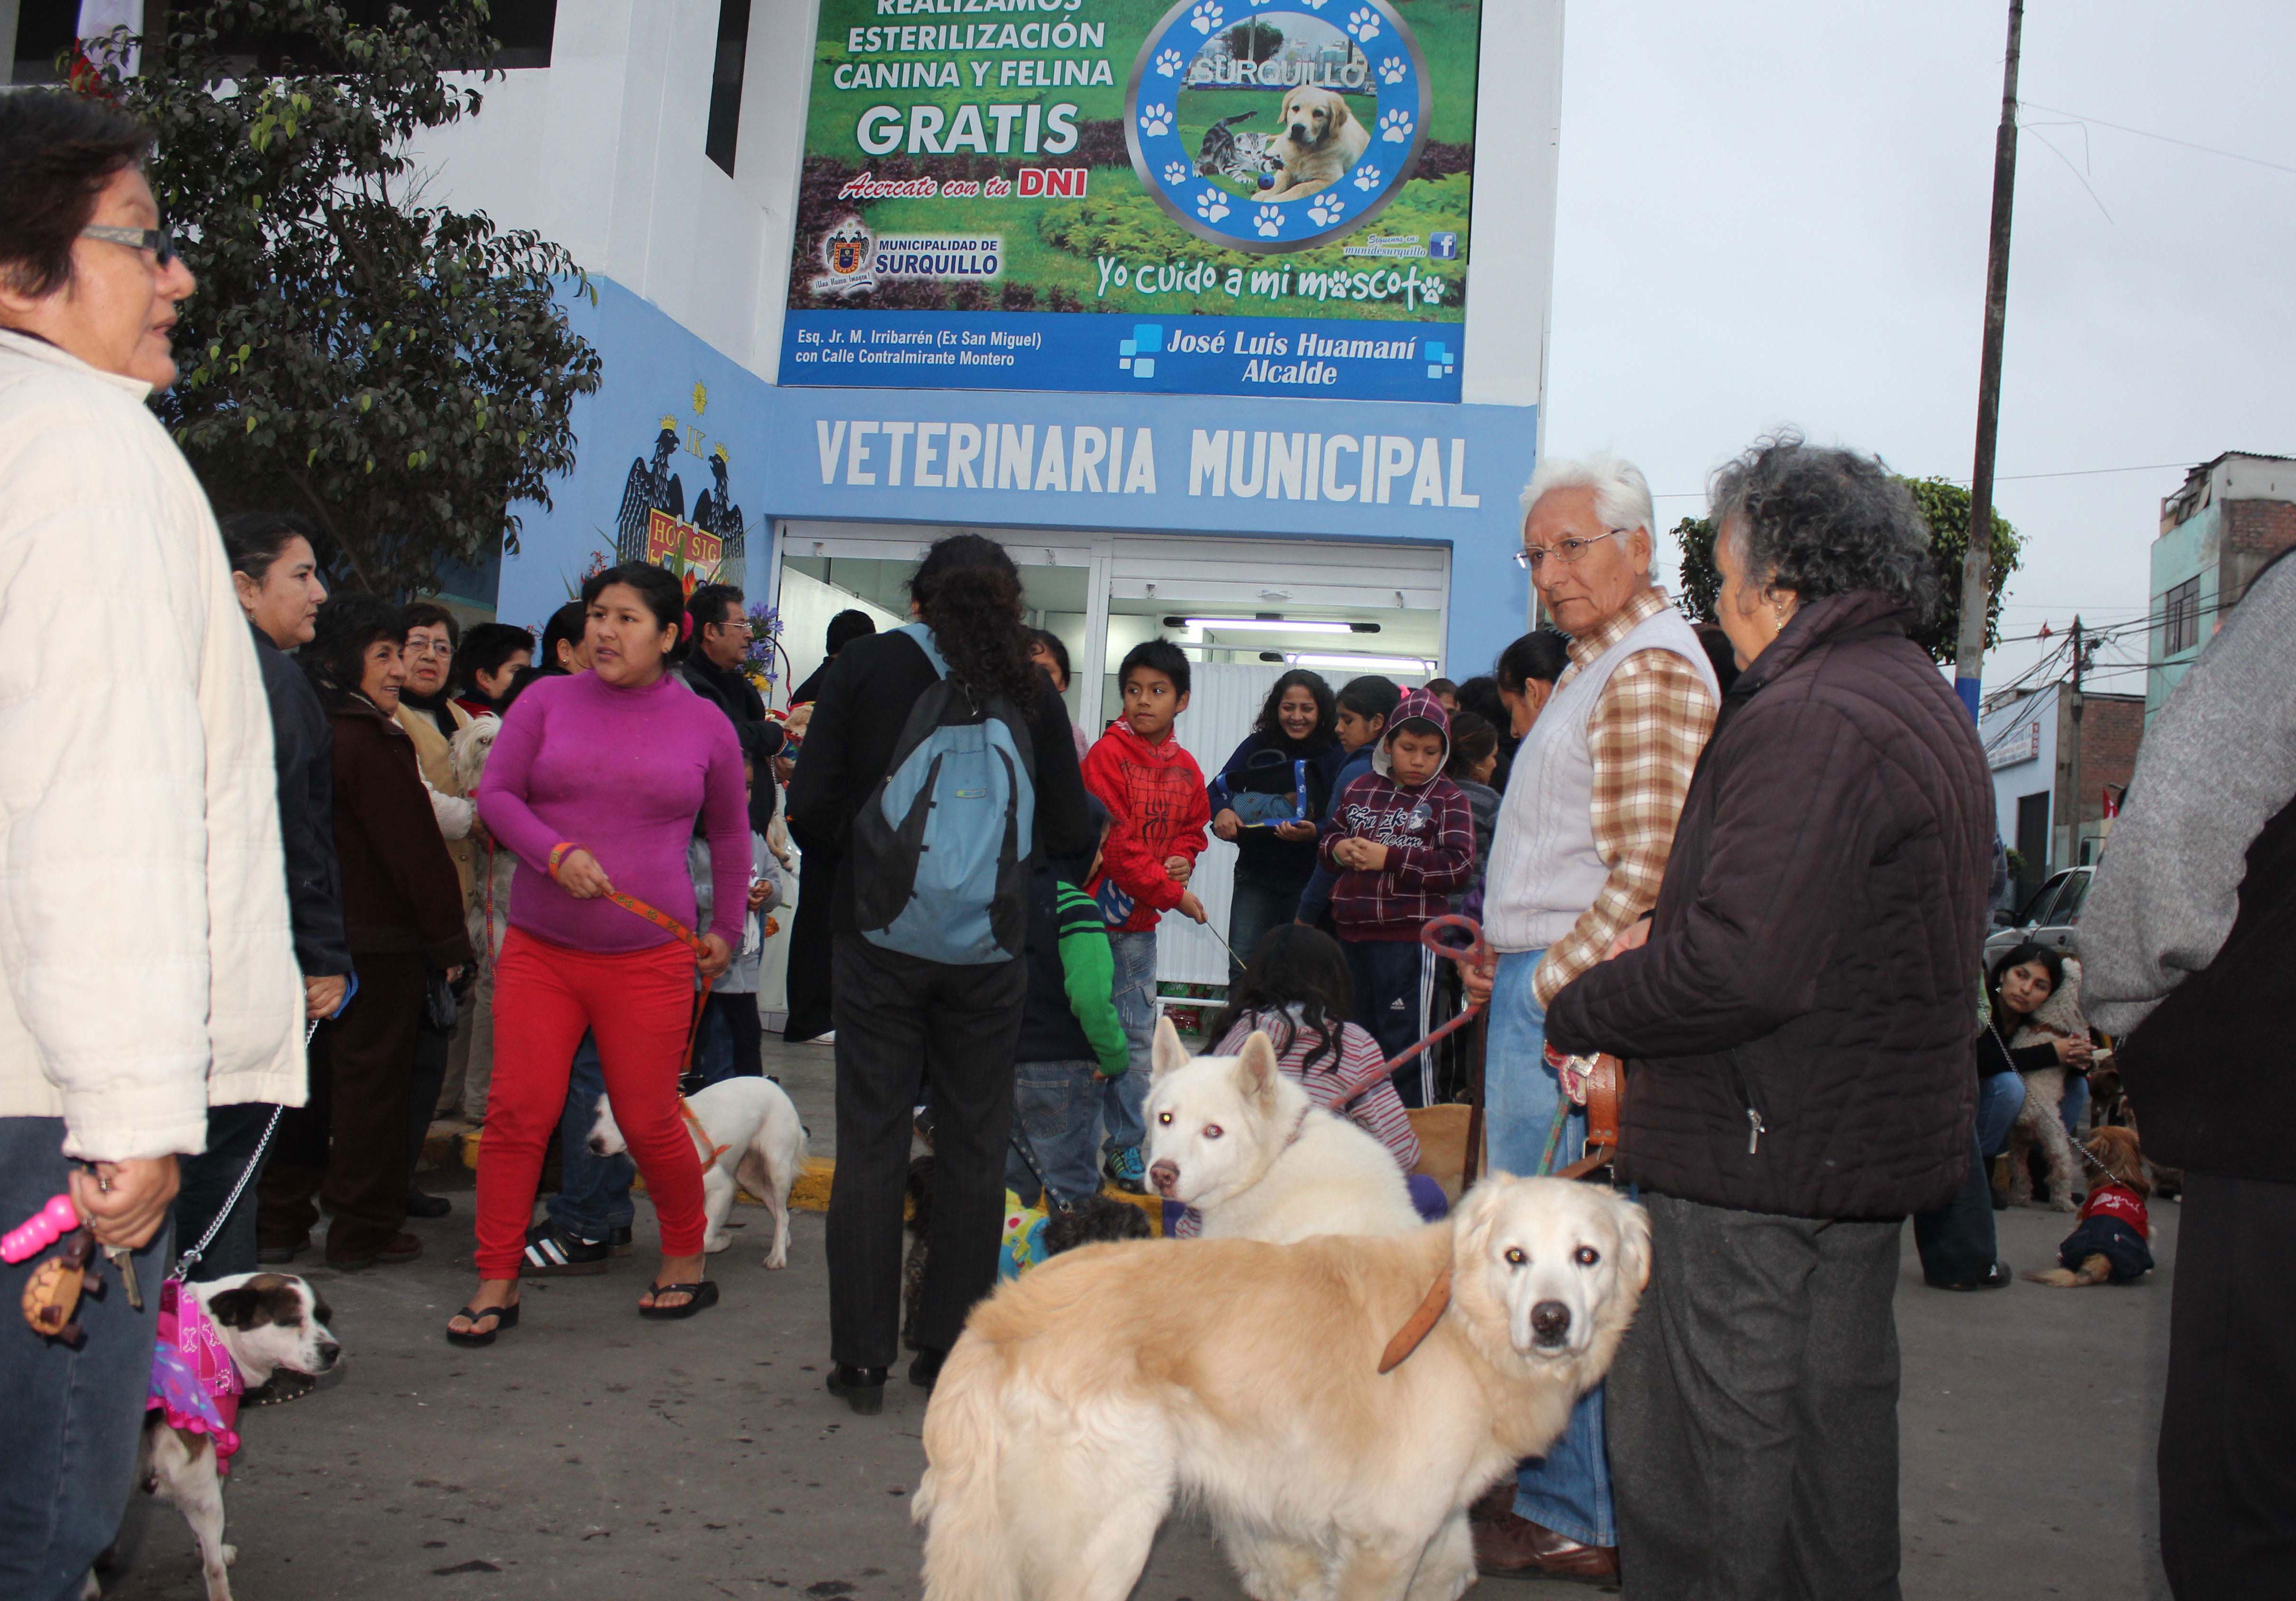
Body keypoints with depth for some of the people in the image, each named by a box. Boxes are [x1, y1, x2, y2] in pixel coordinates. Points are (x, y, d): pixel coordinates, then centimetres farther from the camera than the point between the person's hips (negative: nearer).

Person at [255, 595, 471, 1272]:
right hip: (379, 942, -8)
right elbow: (416, 847, -15)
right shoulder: (372, 740, -15)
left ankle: (279, 1222, 21)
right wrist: (448, 937, -8)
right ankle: (363, 1230, 8)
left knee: (307, 1078, 14)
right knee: (372, 1082, 1)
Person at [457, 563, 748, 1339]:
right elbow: (494, 793, 1)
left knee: (649, 1122, 2)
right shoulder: (547, 700, 5)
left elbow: (730, 833, 17)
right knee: (517, 1110, -5)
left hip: (649, 959, -1)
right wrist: (557, 853, -15)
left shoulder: (705, 724, 5)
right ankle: (496, 1287, 8)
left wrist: (726, 930, 16)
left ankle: (686, 1261, 25)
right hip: (539, 948, 1)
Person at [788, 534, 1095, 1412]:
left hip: (881, 934, -1)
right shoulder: (1030, 691, 3)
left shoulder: (869, 663, 0)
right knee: (974, 1146, 10)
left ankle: (862, 1358, 7)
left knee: (871, 1142, 4)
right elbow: (1071, 836, 3)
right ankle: (952, 1352, 17)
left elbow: (809, 806, -3)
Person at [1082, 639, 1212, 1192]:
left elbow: (1193, 828, 21)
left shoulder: (1186, 768, 9)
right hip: (1097, 911, -6)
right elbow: (1114, 841, -17)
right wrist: (1171, 893, -16)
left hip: (1141, 922, 6)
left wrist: (1181, 860, -3)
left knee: (1138, 1037, 10)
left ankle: (1125, 1148, 21)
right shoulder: (1108, 754, -11)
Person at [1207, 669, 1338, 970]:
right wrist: (1222, 811, -20)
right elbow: (1216, 789, 2)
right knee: (1243, 970, -2)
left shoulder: (1336, 754, -6)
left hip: (1308, 881, -2)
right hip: (1256, 876, 2)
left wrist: (1314, 833, -29)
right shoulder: (1258, 746, 3)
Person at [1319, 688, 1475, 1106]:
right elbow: (1330, 835, 22)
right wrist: (1339, 849, -3)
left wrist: (1389, 859, -16)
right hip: (1352, 933, 6)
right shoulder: (1359, 789, 12)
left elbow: (1460, 867, -13)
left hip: (1408, 936, -6)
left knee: (1404, 1044, -4)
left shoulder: (1449, 800, -3)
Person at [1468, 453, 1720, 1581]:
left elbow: (1647, 879, -22)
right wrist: (1512, 960, 19)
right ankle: (1548, 1479, 28)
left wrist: (1545, 988, -17)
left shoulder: (1649, 672, -15)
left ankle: (1574, 1520, 8)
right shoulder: (1598, 663, 19)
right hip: (1544, 990, 11)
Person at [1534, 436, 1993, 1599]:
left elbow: (1743, 967, -30)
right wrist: (1666, 931, 6)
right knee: (1836, 1410, 21)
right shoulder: (1924, 701, 14)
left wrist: (1583, 1012, -15)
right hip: (1877, 1143, 10)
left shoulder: (1808, 720, -21)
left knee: (1702, 1450, 0)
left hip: (1759, 1155, -10)